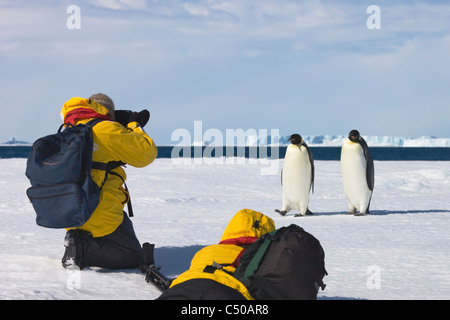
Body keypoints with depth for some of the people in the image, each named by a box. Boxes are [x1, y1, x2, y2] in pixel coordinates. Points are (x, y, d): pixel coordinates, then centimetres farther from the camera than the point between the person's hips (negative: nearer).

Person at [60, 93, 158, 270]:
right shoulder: (107, 130, -10)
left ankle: (76, 239, 4)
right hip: (101, 214, -8)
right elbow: (146, 153, -7)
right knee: (133, 258, 6)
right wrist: (134, 126, 10)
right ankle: (83, 248, -13)